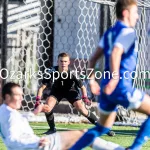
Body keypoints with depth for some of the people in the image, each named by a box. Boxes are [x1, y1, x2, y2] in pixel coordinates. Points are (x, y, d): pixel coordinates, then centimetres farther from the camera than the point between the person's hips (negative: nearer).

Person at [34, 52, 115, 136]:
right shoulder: (52, 72, -28)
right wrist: (38, 101, -34)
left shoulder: (72, 73, -29)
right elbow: (42, 87, -23)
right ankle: (52, 129, 1)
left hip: (71, 91, -2)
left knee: (82, 110, -19)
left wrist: (85, 98, -33)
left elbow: (82, 87, -16)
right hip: (57, 91, 2)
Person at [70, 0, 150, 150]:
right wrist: (115, 78, -29)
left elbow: (93, 58, 17)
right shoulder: (127, 31, -8)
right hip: (121, 87, -9)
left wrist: (92, 80, 20)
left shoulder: (109, 32, 18)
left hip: (107, 89, 9)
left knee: (102, 128, 22)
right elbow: (115, 54, -25)